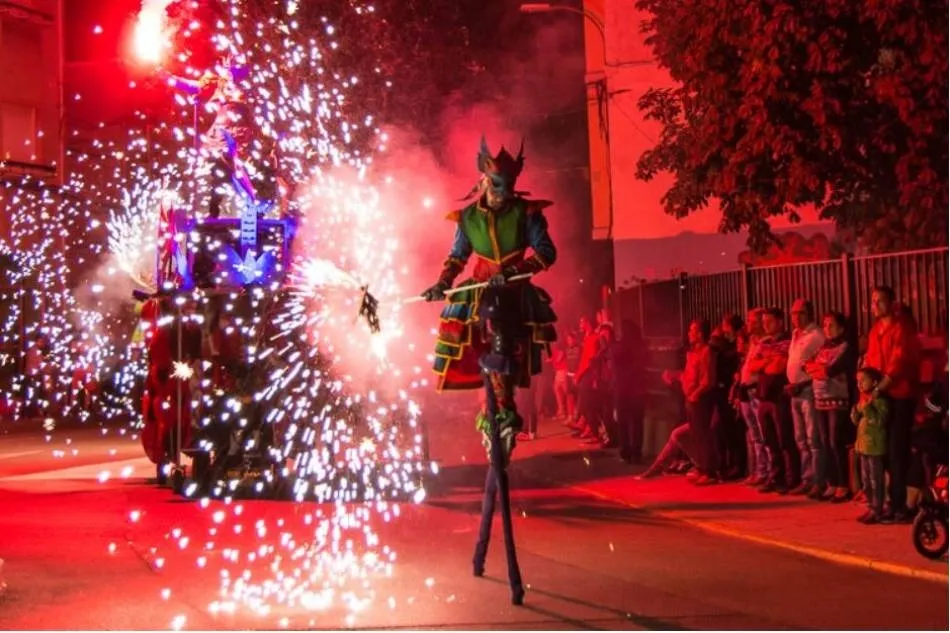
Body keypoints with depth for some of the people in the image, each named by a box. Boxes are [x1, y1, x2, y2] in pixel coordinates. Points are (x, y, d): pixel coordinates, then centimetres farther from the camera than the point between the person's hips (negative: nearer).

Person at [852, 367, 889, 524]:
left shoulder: (879, 401, -14)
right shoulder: (862, 400, 11)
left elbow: (879, 421, -24)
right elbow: (855, 420, 13)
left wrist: (867, 408, -25)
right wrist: (857, 409, -4)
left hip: (875, 447, -9)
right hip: (863, 445, 9)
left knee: (875, 480, -3)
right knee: (866, 480, 14)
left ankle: (877, 510, 2)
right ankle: (871, 507, 22)